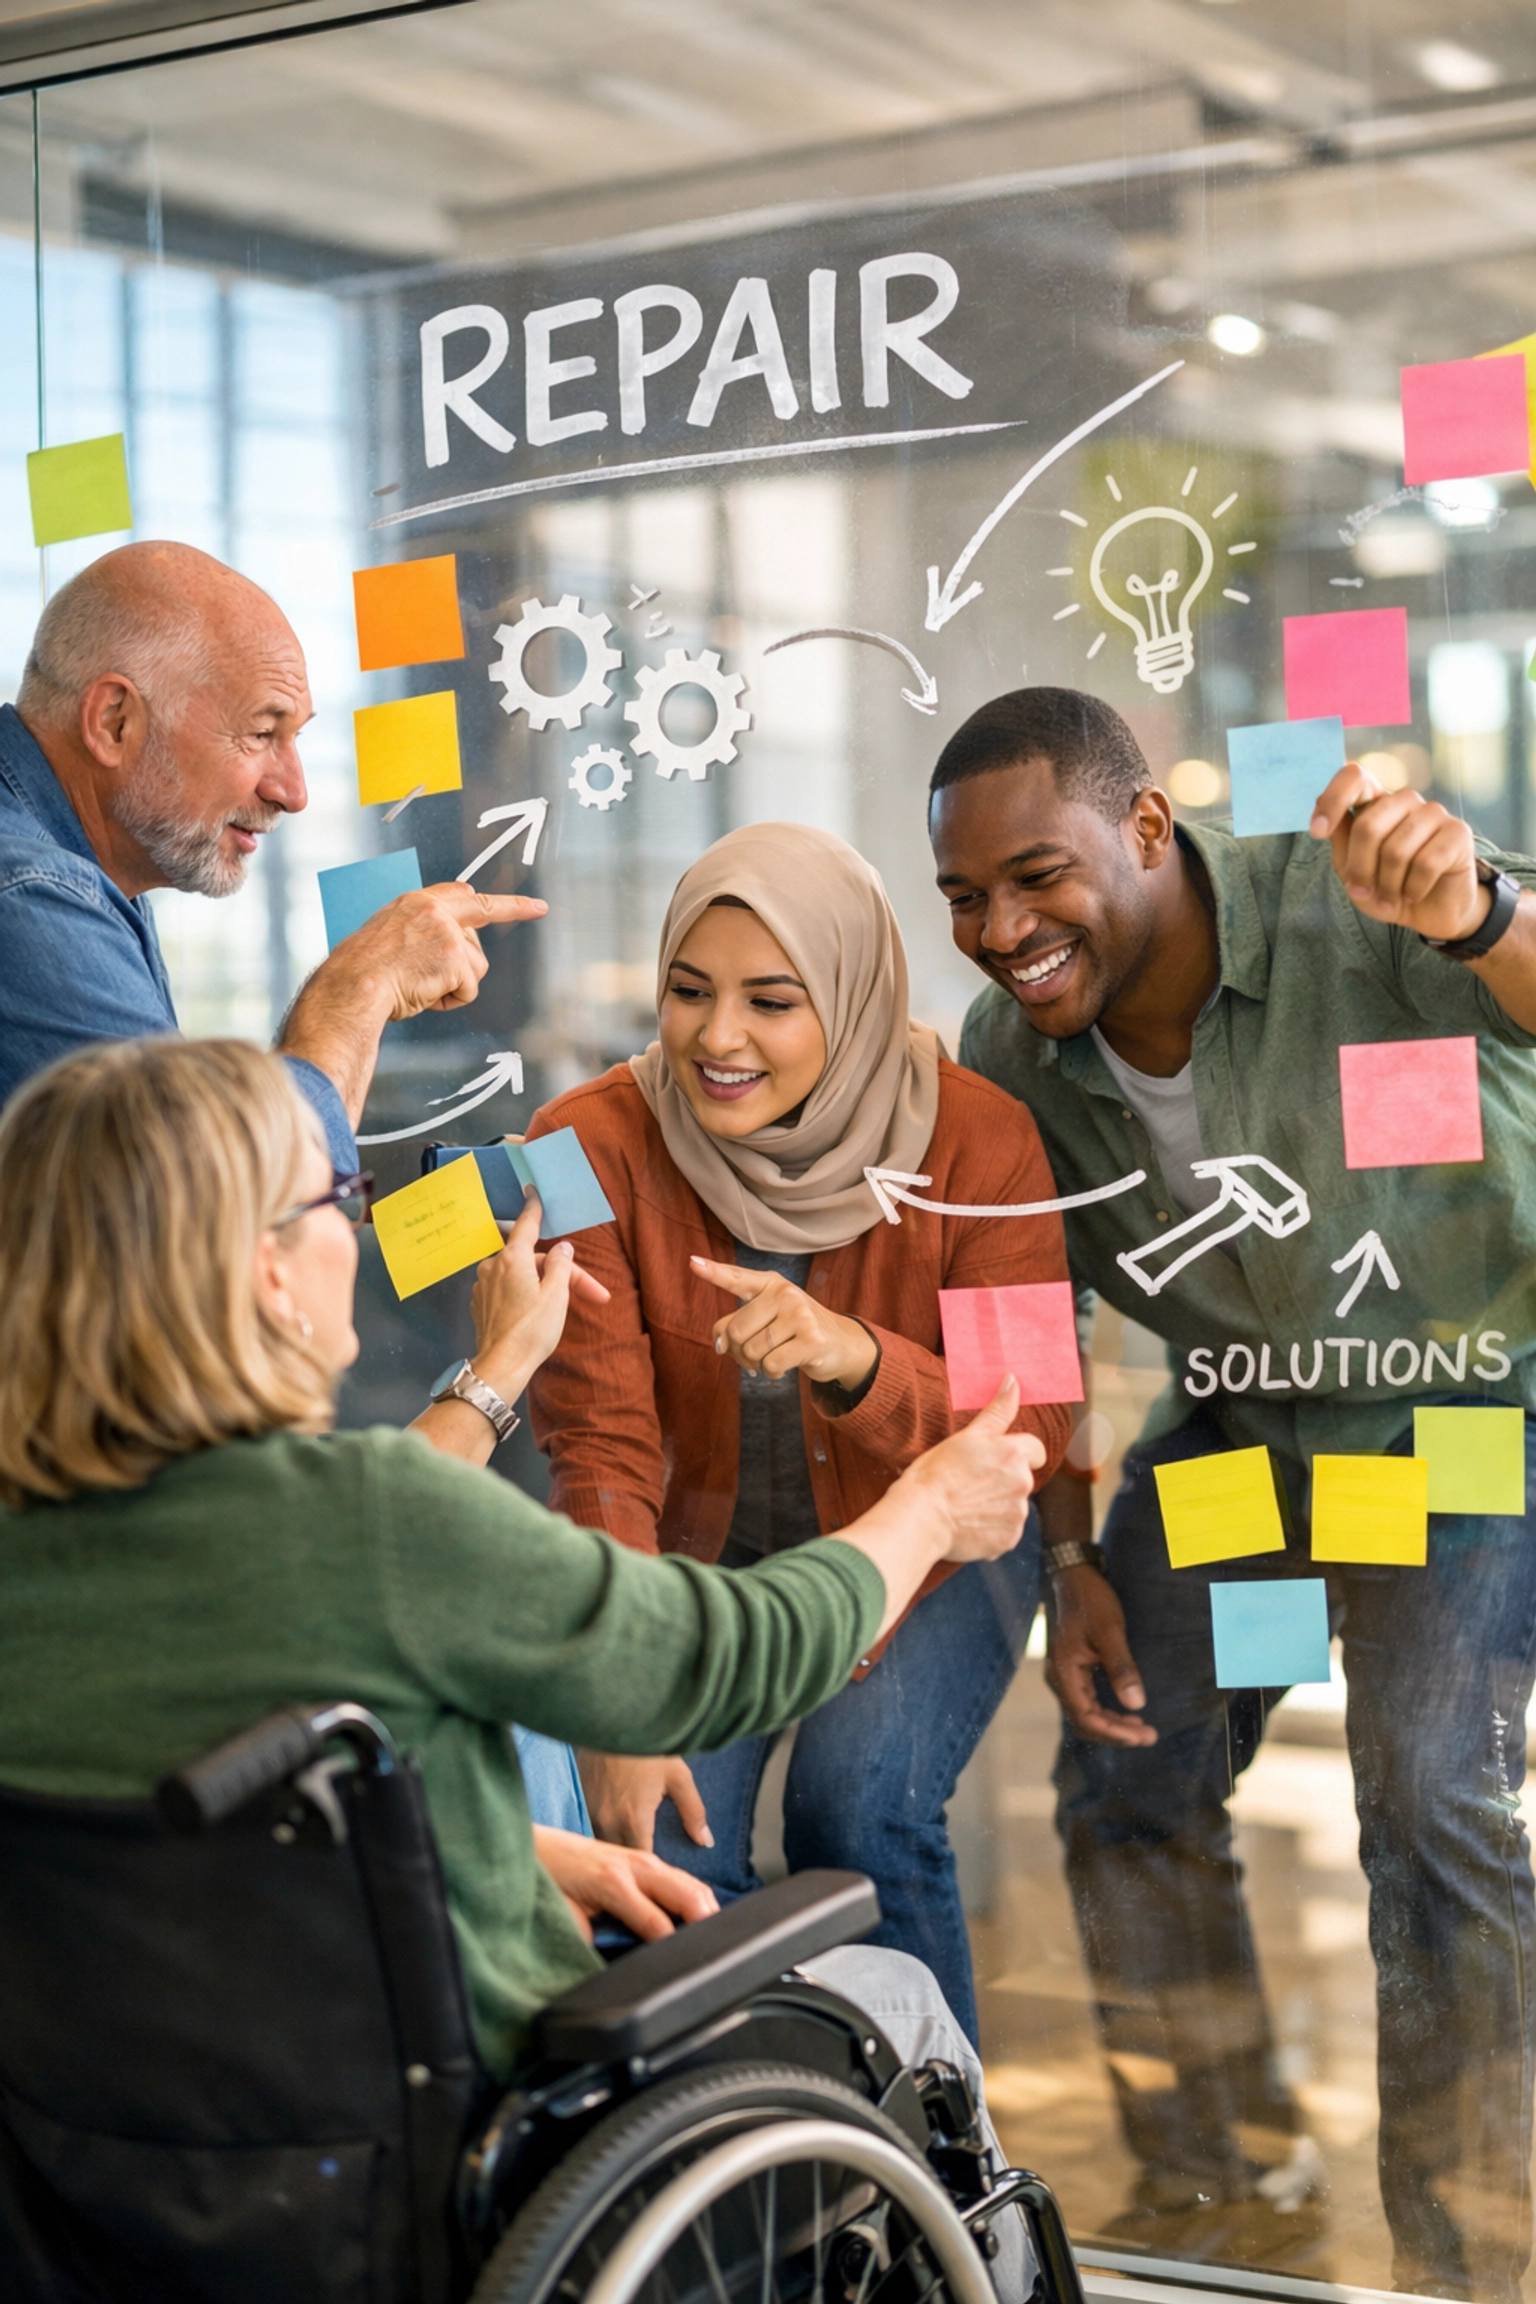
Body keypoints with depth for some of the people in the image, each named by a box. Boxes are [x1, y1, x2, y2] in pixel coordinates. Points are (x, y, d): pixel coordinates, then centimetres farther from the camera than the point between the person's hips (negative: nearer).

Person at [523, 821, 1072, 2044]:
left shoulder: (979, 1141, -18)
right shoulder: (591, 1146, -16)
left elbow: (1032, 1439, -20)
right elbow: (601, 1449, -16)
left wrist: (857, 1360, -41)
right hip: (701, 1548, 1)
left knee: (861, 1799, -26)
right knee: (666, 1843, -22)